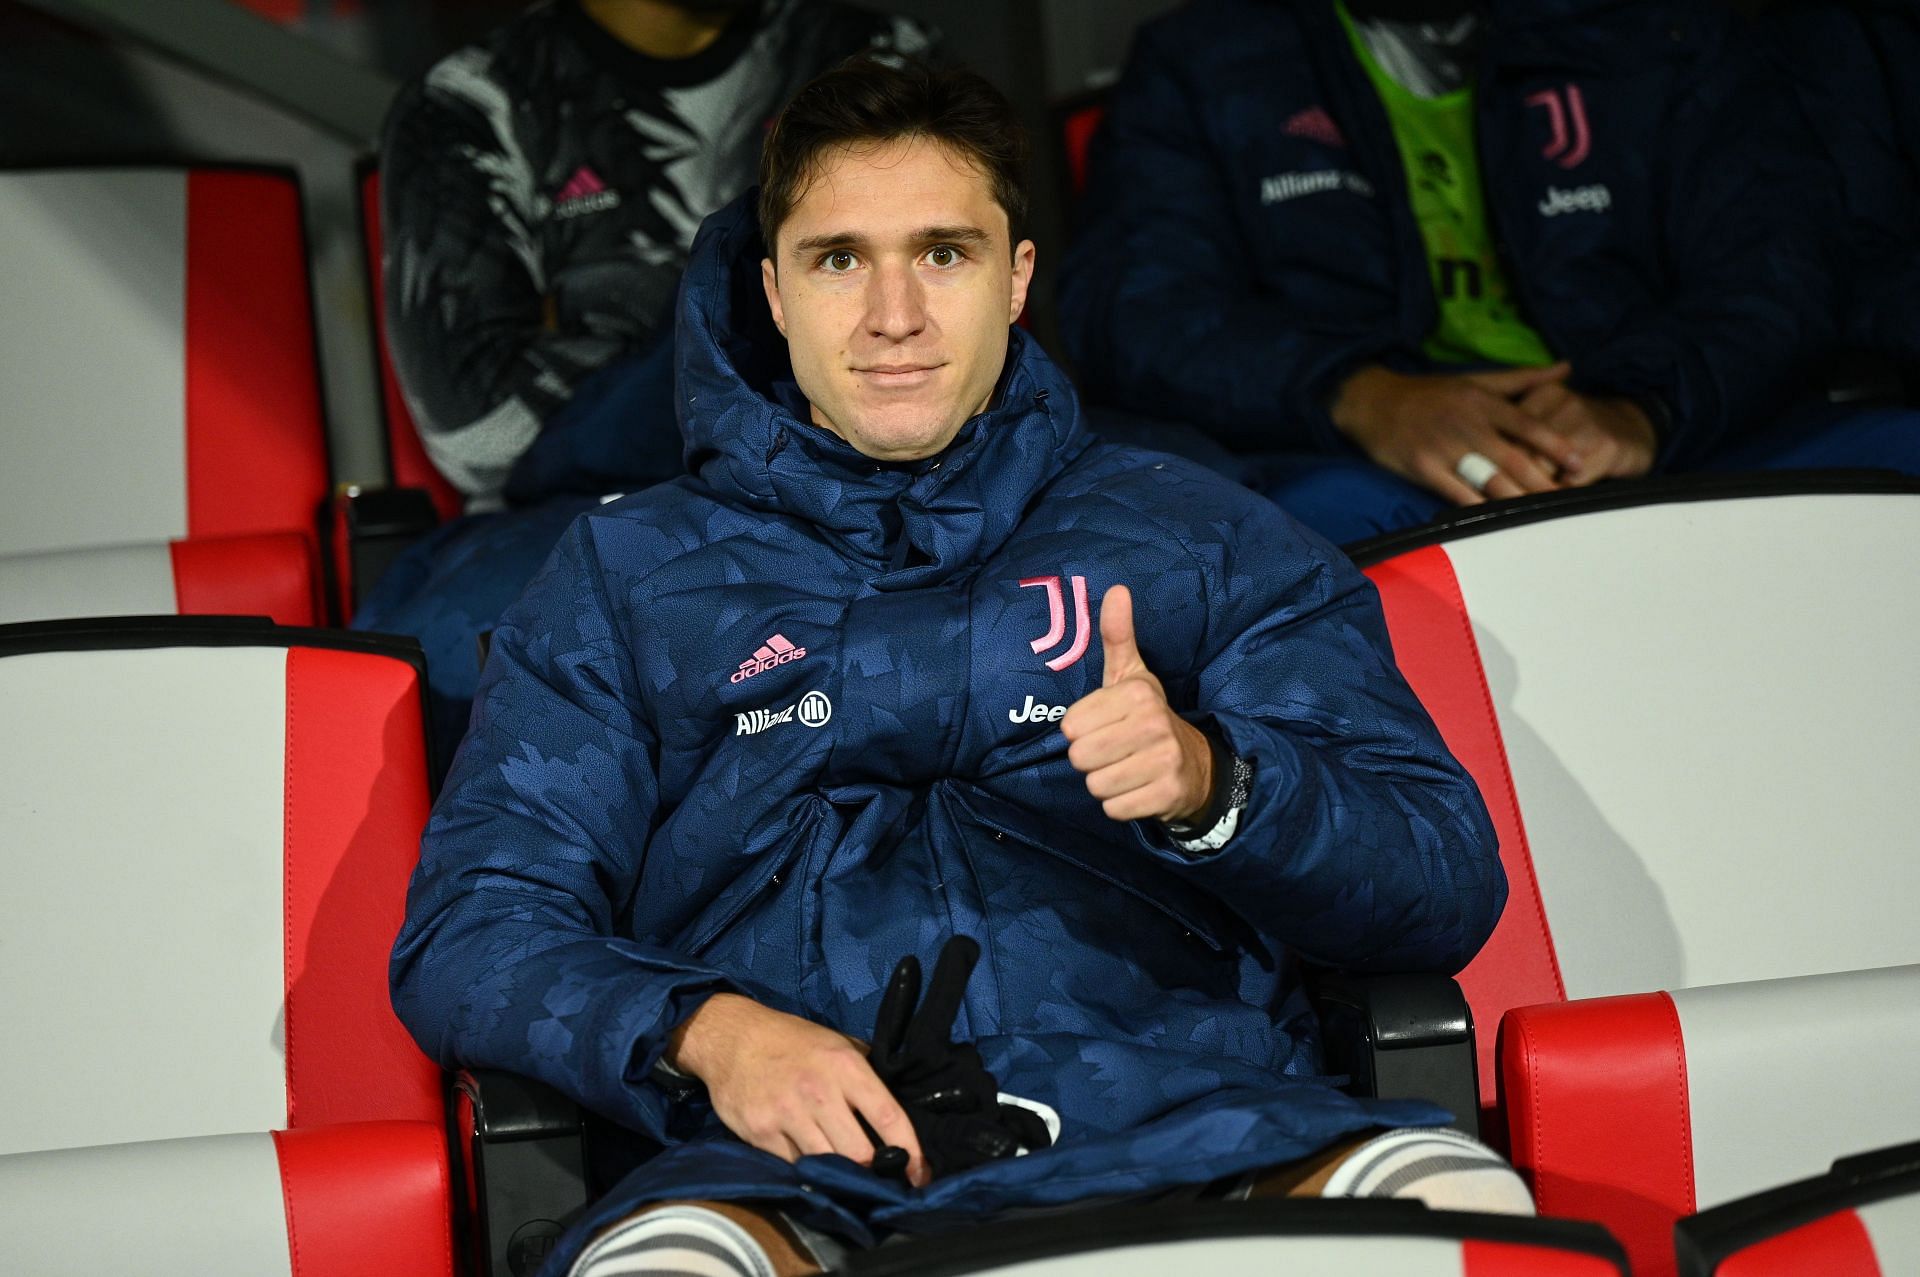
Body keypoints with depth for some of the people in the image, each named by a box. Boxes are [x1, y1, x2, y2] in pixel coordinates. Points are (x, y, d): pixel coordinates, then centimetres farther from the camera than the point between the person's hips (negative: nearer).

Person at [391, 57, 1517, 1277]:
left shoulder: (1196, 536, 22)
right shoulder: (628, 574, 23)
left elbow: (1448, 885, 13)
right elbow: (467, 931, 12)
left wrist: (1208, 782, -8)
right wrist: (706, 1029, -8)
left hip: (1187, 1117, 1)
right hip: (796, 1159, 0)